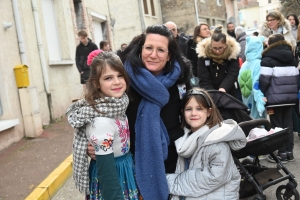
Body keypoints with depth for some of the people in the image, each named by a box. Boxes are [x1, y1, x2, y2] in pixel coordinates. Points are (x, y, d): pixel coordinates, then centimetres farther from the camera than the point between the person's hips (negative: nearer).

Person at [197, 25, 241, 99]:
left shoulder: (233, 53, -12)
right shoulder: (203, 55, -14)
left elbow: (232, 75, -21)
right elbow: (204, 80, -16)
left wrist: (222, 89, -39)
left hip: (231, 94, 1)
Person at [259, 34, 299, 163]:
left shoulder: (267, 60, -8)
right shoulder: (292, 58, 14)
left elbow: (264, 80, -14)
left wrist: (262, 94, -1)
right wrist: (294, 93, 20)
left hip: (275, 98, -6)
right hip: (290, 97, 7)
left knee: (277, 126, 1)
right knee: (288, 124, 12)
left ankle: (282, 153, 4)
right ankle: (289, 151, 17)